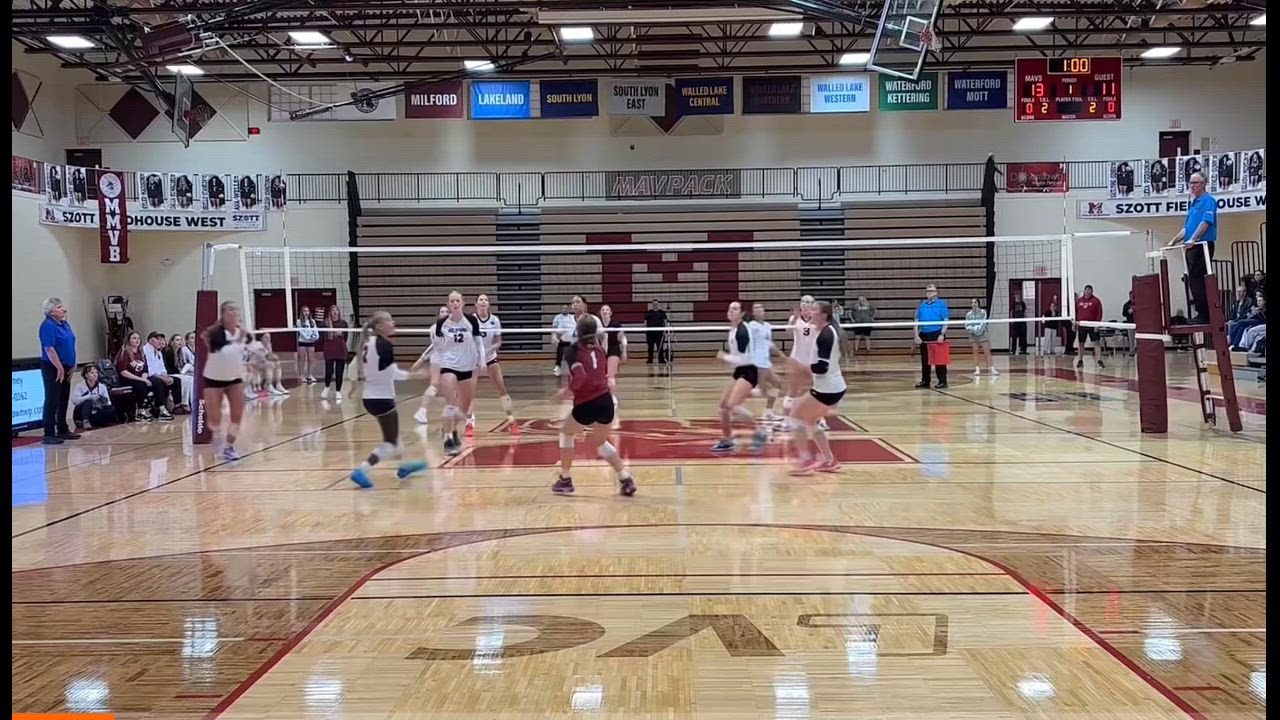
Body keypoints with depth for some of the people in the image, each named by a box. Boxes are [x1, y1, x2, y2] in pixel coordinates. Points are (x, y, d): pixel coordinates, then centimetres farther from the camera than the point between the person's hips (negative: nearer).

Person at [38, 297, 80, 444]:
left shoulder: (65, 324, 12)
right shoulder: (48, 325, -15)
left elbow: (70, 346, 18)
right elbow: (49, 349, -21)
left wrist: (72, 365, 12)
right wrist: (60, 368, -20)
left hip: (65, 368, 9)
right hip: (53, 368, -9)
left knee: (63, 400, 14)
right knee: (52, 401, -6)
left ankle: (63, 430, 23)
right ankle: (48, 434, -3)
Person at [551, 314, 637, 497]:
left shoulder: (573, 351, -7)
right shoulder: (599, 350, 11)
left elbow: (580, 376, -22)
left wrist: (568, 390, -7)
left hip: (586, 405, -5)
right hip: (606, 401, 5)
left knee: (566, 434, 22)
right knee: (600, 443, 25)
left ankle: (565, 480, 25)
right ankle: (626, 479, 13)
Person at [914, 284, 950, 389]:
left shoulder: (941, 303, 0)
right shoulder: (922, 304, 13)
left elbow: (946, 320, -4)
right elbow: (917, 320, 12)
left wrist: (942, 335, -14)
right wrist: (917, 335, 2)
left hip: (937, 335, -5)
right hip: (924, 335, 5)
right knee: (924, 359, 9)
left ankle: (942, 381, 2)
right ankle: (925, 381, 17)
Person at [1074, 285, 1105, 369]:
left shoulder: (1096, 300, -1)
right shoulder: (1078, 300, 9)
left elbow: (1099, 313, -5)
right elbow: (1075, 312, 14)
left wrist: (1097, 324, -13)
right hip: (1081, 325, 3)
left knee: (1096, 342, -8)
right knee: (1081, 343, 9)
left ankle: (1099, 360, -10)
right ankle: (1080, 361, 18)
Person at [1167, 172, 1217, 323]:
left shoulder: (1208, 201, -6)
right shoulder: (1193, 203, 21)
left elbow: (1205, 222, -19)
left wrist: (1193, 239, -27)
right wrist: (1173, 241, 18)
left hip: (1203, 246, -9)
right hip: (1192, 247, 9)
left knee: (1198, 281, -12)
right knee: (1193, 281, 9)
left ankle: (1204, 315, -10)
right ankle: (1202, 313, 14)